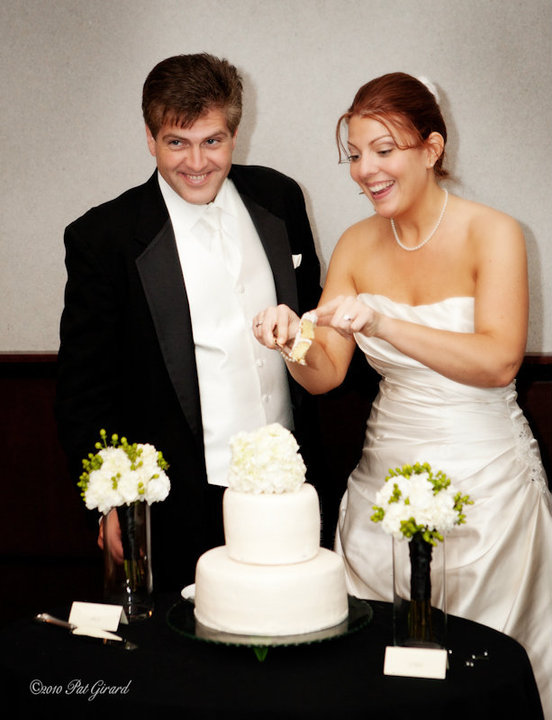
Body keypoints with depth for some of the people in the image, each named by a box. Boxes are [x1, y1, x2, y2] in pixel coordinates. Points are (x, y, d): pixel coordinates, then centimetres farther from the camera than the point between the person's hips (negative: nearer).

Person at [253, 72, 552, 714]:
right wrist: (294, 340, -23)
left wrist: (382, 324, -34)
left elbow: (498, 360, -23)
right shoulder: (357, 246, 3)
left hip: (484, 476, -4)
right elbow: (325, 374, 0)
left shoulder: (492, 234, -10)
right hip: (387, 470, 4)